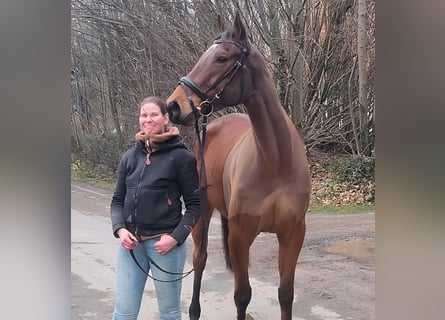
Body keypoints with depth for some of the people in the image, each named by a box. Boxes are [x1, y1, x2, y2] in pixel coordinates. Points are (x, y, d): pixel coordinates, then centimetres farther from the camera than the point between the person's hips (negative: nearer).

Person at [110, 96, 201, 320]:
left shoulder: (181, 156, -7)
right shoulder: (130, 156, 7)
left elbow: (195, 204, -6)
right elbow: (118, 200, 11)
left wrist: (176, 237, -17)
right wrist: (120, 229, -7)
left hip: (164, 242, -4)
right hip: (131, 243, 4)